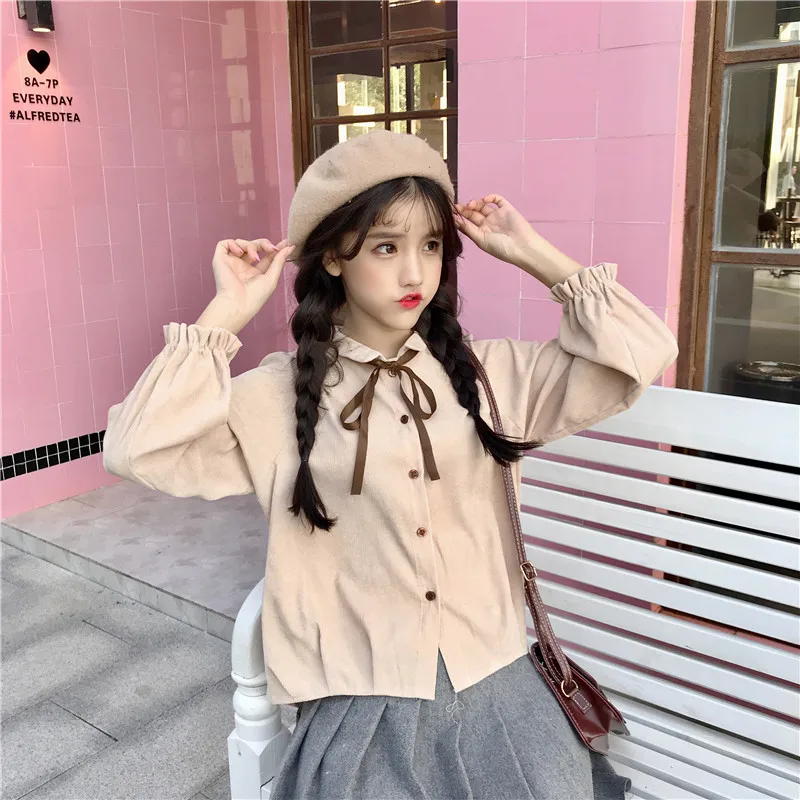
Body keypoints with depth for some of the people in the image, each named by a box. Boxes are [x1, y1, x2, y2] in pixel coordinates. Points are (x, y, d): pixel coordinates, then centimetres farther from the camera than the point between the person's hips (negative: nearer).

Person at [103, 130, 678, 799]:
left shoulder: (487, 371, 3)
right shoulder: (281, 395, -4)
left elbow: (643, 354, -1)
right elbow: (136, 450, -16)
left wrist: (533, 255, -2)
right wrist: (228, 312, -13)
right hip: (360, 699, -2)